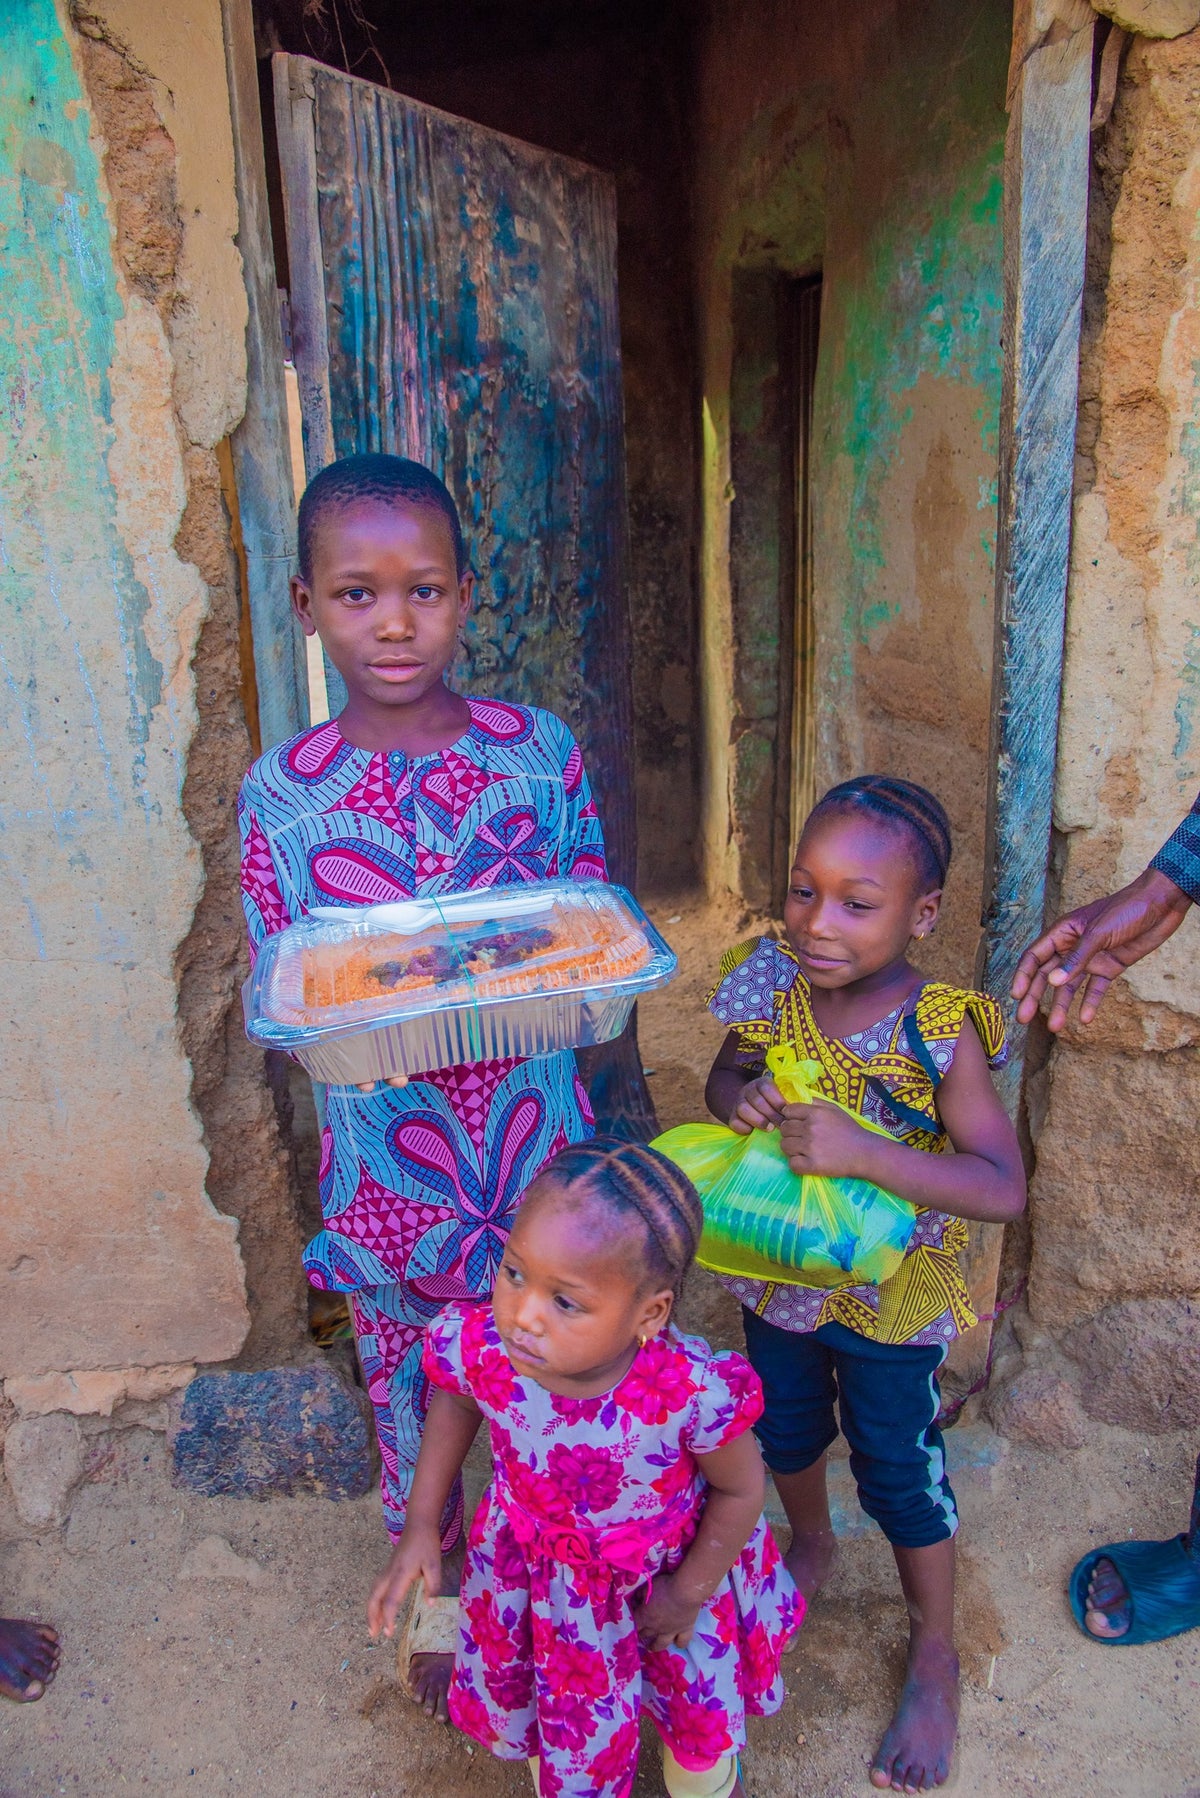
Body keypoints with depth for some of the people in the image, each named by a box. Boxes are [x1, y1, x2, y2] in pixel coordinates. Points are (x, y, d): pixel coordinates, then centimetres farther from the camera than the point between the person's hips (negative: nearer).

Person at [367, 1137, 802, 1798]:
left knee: (700, 1699, 27)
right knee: (563, 1703, 28)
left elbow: (740, 1490, -20)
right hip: (535, 1567, 1)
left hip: (670, 1570, -1)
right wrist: (420, 1526, -6)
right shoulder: (477, 1346, -34)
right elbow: (453, 1401, -7)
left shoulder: (692, 1391, -42)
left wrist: (690, 1592, -7)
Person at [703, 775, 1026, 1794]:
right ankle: (811, 1542, 59)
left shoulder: (938, 1033, -28)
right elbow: (729, 1070, 2)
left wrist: (862, 1151, -41)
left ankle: (936, 1657, 41)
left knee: (898, 1471, 14)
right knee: (786, 1427, 26)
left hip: (888, 1296, -4)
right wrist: (733, 1095, -23)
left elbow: (1003, 1189, -30)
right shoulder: (773, 988, -16)